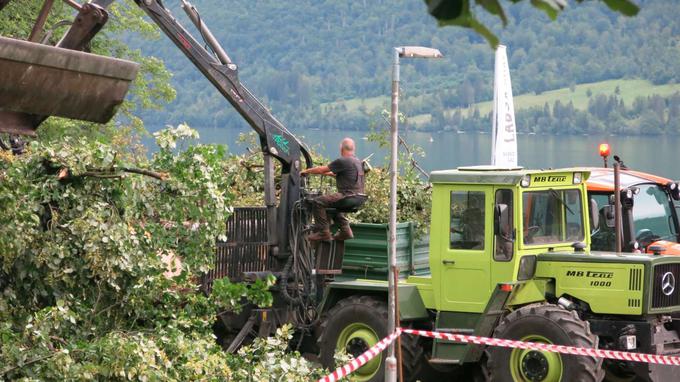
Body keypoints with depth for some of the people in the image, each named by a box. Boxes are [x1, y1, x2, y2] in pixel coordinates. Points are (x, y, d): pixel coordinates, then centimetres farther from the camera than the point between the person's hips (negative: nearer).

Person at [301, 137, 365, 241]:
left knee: (318, 202, -11)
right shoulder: (358, 162, 17)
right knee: (330, 202, 32)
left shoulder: (342, 161, -12)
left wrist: (307, 171, 8)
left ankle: (323, 232, -12)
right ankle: (345, 230, 27)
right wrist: (326, 173, 35)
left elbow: (321, 169, -7)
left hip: (348, 196, -10)